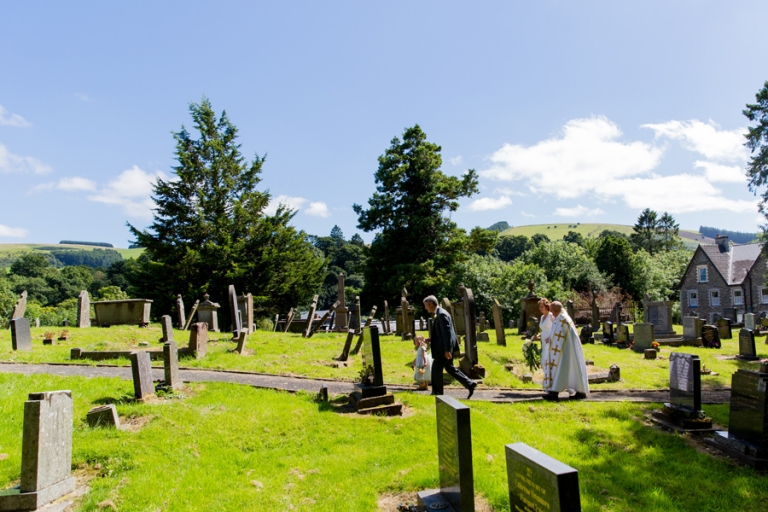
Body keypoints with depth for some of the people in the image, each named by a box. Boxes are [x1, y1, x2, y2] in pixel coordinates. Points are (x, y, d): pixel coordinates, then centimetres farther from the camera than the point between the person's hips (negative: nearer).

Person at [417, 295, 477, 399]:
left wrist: (447, 350, -23)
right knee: (449, 367, 17)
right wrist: (430, 339, 10)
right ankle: (470, 384, 17)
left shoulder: (442, 314, -19)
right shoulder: (439, 313, 12)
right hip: (445, 347, 10)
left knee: (436, 369, 1)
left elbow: (446, 333, -23)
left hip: (444, 348, -10)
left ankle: (437, 393, 13)